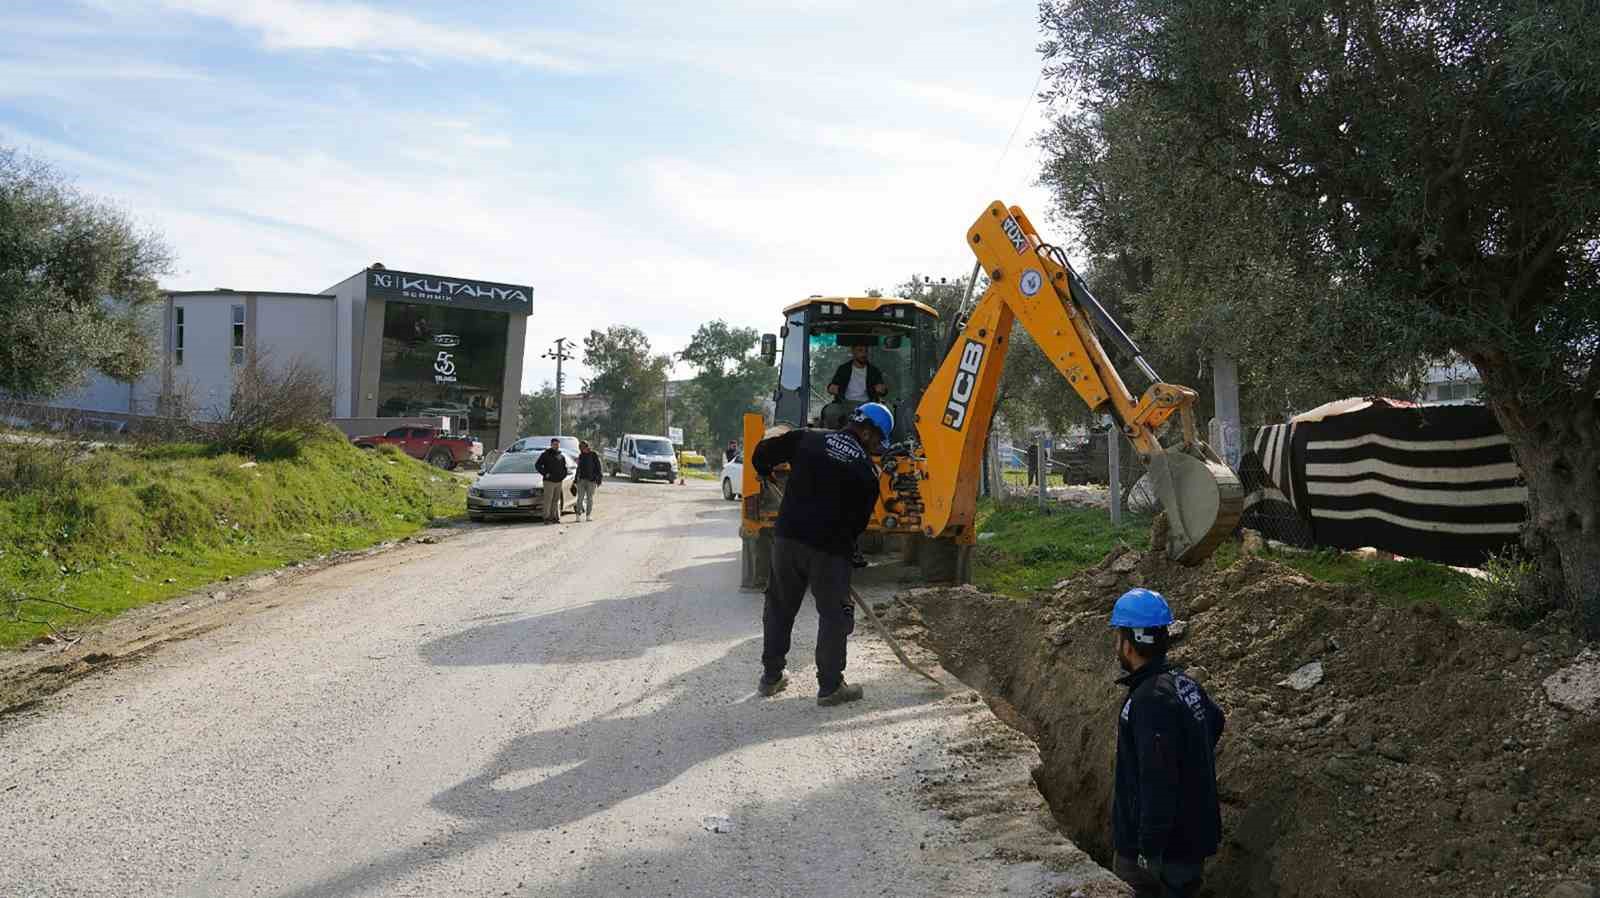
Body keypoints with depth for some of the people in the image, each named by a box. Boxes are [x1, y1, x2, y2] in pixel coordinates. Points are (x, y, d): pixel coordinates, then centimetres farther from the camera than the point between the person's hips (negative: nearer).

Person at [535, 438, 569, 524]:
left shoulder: (562, 456, 15)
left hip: (558, 482, 5)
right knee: (548, 500, -7)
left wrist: (563, 476, 8)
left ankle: (555, 517, 9)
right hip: (549, 481, -5)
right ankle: (547, 518, -5)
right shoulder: (545, 455, 1)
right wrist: (545, 474, -11)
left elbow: (565, 468, 25)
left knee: (556, 500, 6)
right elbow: (537, 465, -3)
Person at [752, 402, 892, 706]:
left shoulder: (809, 438, 4)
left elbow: (763, 452, 6)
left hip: (787, 536, 4)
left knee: (779, 607, 18)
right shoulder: (867, 471, -1)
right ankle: (830, 687, 12)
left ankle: (771, 676, 27)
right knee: (834, 615, 9)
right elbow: (859, 521, 3)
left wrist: (765, 475, 27)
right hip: (829, 548, -3)